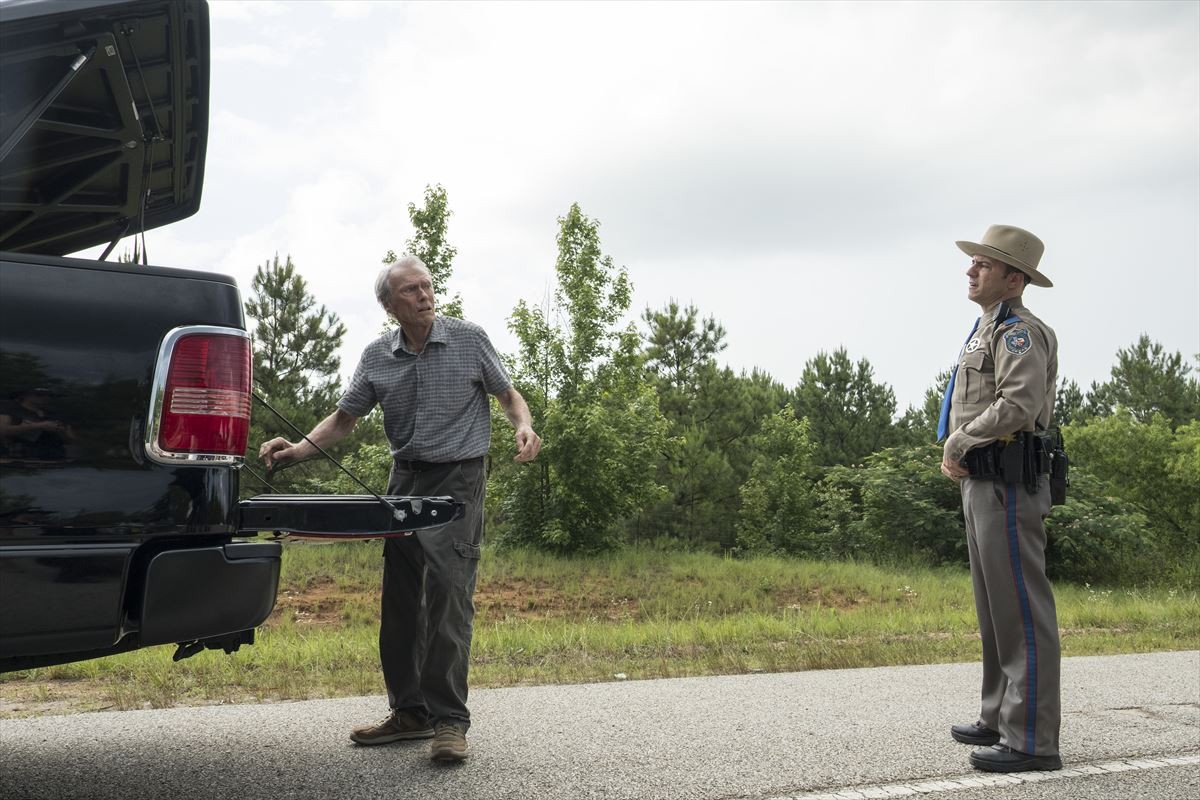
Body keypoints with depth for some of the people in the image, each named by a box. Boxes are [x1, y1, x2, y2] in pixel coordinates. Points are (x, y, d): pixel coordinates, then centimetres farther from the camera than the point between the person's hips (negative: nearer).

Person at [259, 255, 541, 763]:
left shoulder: (470, 340, -3)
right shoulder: (377, 357, 5)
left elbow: (508, 396, 6)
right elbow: (344, 418, 9)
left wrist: (524, 427, -16)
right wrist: (298, 450, -7)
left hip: (458, 479, -4)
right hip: (404, 478, 5)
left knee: (447, 596, -12)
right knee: (399, 601, 6)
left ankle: (449, 720, -7)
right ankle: (409, 712, 17)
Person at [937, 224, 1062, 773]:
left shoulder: (1018, 330, -11)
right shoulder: (987, 331, 21)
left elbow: (1019, 404, -25)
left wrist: (958, 442, -13)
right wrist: (954, 453, 7)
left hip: (1007, 482, -11)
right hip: (980, 481, 11)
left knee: (1020, 607, -9)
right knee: (995, 605, 15)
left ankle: (1032, 739, -6)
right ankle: (1000, 718, 24)